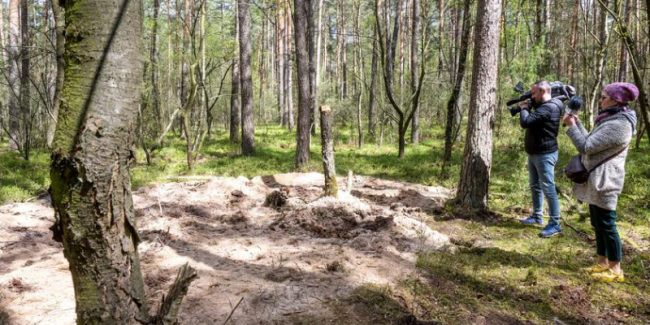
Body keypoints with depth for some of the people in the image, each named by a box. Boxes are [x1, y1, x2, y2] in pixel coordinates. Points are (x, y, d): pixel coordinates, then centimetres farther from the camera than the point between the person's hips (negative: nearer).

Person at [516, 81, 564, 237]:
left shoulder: (548, 108, -21)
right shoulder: (543, 106, 11)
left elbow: (525, 122, -27)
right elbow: (532, 120, 23)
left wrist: (524, 108, -8)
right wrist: (527, 108, 7)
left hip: (545, 155, -11)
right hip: (534, 153, 11)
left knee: (548, 188, -7)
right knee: (535, 186, 17)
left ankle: (554, 224, -1)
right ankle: (537, 217, 28)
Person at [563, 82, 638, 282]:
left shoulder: (618, 125, -21)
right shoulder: (612, 120, 12)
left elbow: (586, 147, -22)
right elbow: (591, 142, 17)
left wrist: (571, 126, -11)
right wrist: (577, 123, 12)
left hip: (604, 182, -10)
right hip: (596, 181, 10)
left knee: (607, 225, -2)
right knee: (598, 224, 16)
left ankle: (615, 270, 10)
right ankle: (603, 263, 27)